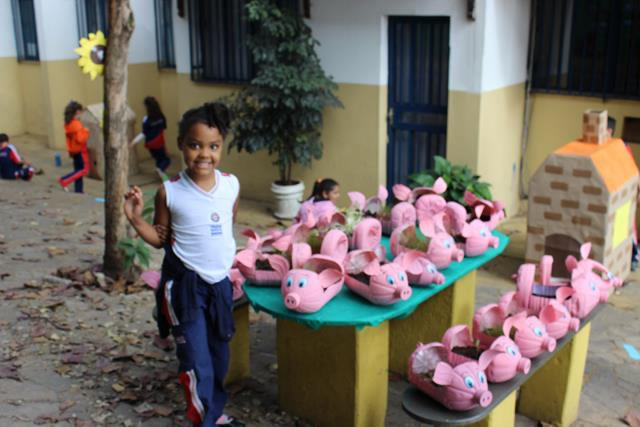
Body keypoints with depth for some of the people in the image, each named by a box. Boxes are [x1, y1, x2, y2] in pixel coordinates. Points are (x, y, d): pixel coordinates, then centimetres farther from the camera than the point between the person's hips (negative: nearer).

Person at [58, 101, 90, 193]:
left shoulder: (67, 123, 5)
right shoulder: (77, 124, -22)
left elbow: (70, 137, 13)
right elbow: (80, 139, -26)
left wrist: (70, 150, 19)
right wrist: (86, 131, -11)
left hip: (73, 150, 9)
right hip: (80, 150, -9)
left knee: (78, 170, 14)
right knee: (84, 170, -2)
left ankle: (78, 190, 17)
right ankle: (65, 180, -10)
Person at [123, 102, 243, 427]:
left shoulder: (231, 185, -5)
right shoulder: (170, 192, -13)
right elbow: (160, 239, -3)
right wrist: (135, 219, -17)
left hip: (221, 282, 4)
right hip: (185, 285, -4)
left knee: (220, 356, 19)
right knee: (197, 363, -1)